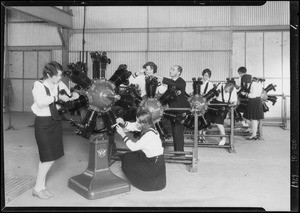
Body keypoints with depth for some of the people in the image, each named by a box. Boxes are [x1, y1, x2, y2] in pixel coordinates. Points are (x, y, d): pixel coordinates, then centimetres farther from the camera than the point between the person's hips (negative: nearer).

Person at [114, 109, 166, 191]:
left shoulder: (149, 135, -33)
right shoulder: (146, 126, -8)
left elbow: (134, 147, -27)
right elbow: (132, 126, 4)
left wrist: (122, 134, -23)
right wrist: (123, 123, -16)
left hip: (155, 163, -9)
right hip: (149, 157, 9)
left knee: (128, 167, -2)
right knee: (127, 157, 11)